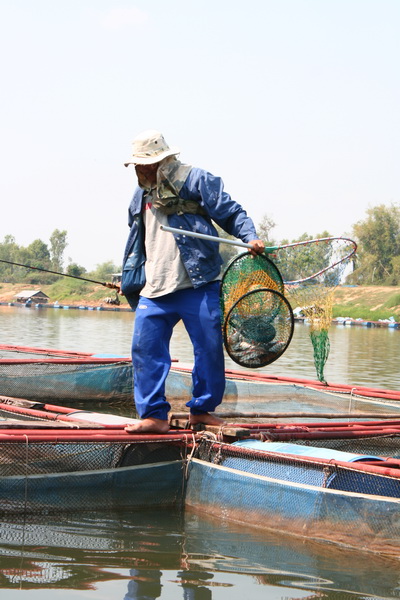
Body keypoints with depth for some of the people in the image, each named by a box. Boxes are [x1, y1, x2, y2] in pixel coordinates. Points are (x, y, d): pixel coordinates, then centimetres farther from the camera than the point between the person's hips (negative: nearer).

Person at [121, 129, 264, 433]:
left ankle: (202, 409, 16)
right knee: (145, 349, -3)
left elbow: (231, 213, -3)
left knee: (209, 347, 0)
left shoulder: (196, 180, -1)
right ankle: (154, 414, 3)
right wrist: (128, 278, 27)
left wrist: (250, 237, -19)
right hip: (154, 291, 5)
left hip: (198, 285, -5)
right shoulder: (141, 194, 19)